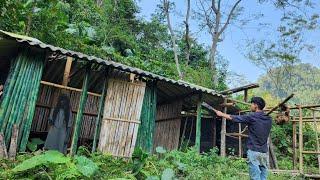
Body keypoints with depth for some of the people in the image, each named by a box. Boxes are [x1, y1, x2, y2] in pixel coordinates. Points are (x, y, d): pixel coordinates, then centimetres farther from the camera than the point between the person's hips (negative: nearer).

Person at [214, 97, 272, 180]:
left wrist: (221, 114, 13)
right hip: (264, 152, 6)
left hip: (254, 151, -6)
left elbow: (233, 118, -1)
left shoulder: (252, 117, -9)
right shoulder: (269, 119, 8)